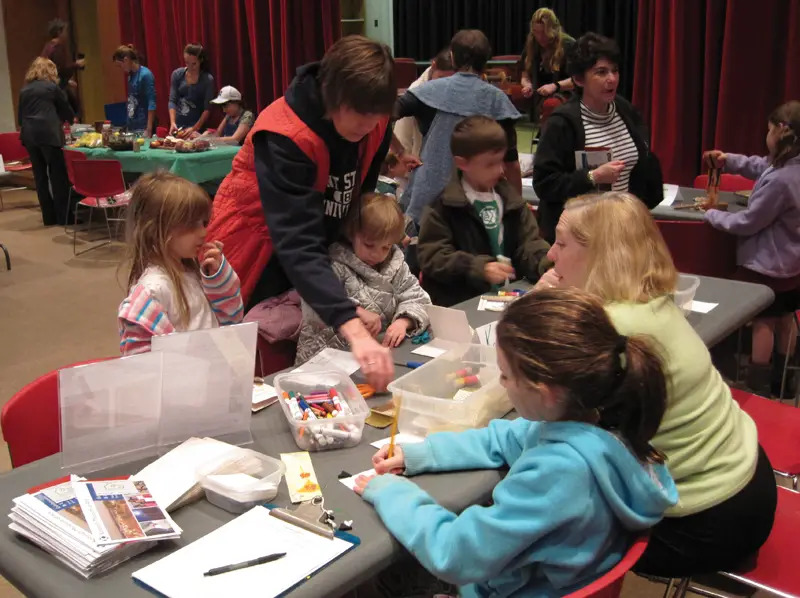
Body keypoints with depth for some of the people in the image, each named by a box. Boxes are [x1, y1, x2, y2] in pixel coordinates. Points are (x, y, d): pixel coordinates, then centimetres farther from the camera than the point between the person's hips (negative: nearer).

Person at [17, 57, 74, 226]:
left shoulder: (24, 90, 17)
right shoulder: (52, 86, 4)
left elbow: (20, 116, 18)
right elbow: (65, 108, 15)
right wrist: (70, 119, 35)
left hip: (29, 135, 5)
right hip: (49, 134, -5)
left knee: (40, 176, 9)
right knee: (58, 175, -1)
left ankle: (49, 217, 12)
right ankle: (63, 217, -2)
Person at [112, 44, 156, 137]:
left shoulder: (145, 75, -11)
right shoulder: (131, 76, 11)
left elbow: (152, 104, -15)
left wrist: (149, 130, -18)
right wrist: (128, 126, 14)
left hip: (143, 127, -7)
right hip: (132, 126, 7)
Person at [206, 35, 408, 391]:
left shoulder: (373, 124, -12)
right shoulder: (285, 135, -32)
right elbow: (298, 244, -41)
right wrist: (354, 330, -53)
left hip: (313, 257, 6)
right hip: (252, 256, -5)